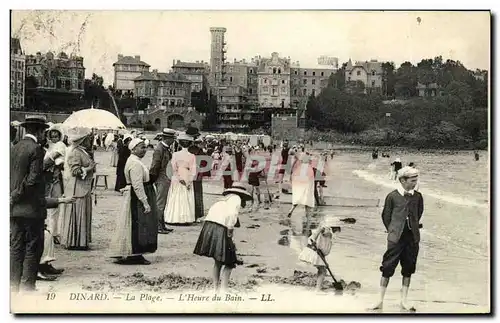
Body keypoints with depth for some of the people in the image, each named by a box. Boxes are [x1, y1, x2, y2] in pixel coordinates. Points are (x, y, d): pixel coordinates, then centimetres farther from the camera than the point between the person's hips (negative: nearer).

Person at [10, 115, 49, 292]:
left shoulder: (14, 148, 10)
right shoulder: (36, 149, -12)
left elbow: (9, 176, 13)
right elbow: (33, 179, -18)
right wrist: (16, 195, -8)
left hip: (15, 209, 7)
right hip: (32, 207, -7)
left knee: (16, 248, 11)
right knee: (33, 247, 0)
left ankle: (14, 286, 15)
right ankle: (28, 286, 1)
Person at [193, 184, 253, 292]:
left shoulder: (222, 201, 28)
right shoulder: (236, 198, 7)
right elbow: (231, 215, -13)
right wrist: (229, 234, -9)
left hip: (208, 226, 7)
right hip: (220, 229, -7)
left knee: (218, 262, 21)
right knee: (229, 263, 6)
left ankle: (215, 289, 24)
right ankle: (223, 290, 0)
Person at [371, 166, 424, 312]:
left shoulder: (418, 196, 3)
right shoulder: (392, 196, -6)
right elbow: (386, 216, 3)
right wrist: (392, 231, 4)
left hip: (412, 238, 3)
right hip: (396, 238, -3)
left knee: (408, 270, 8)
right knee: (387, 268, -2)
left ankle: (403, 301, 16)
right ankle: (381, 301, 7)